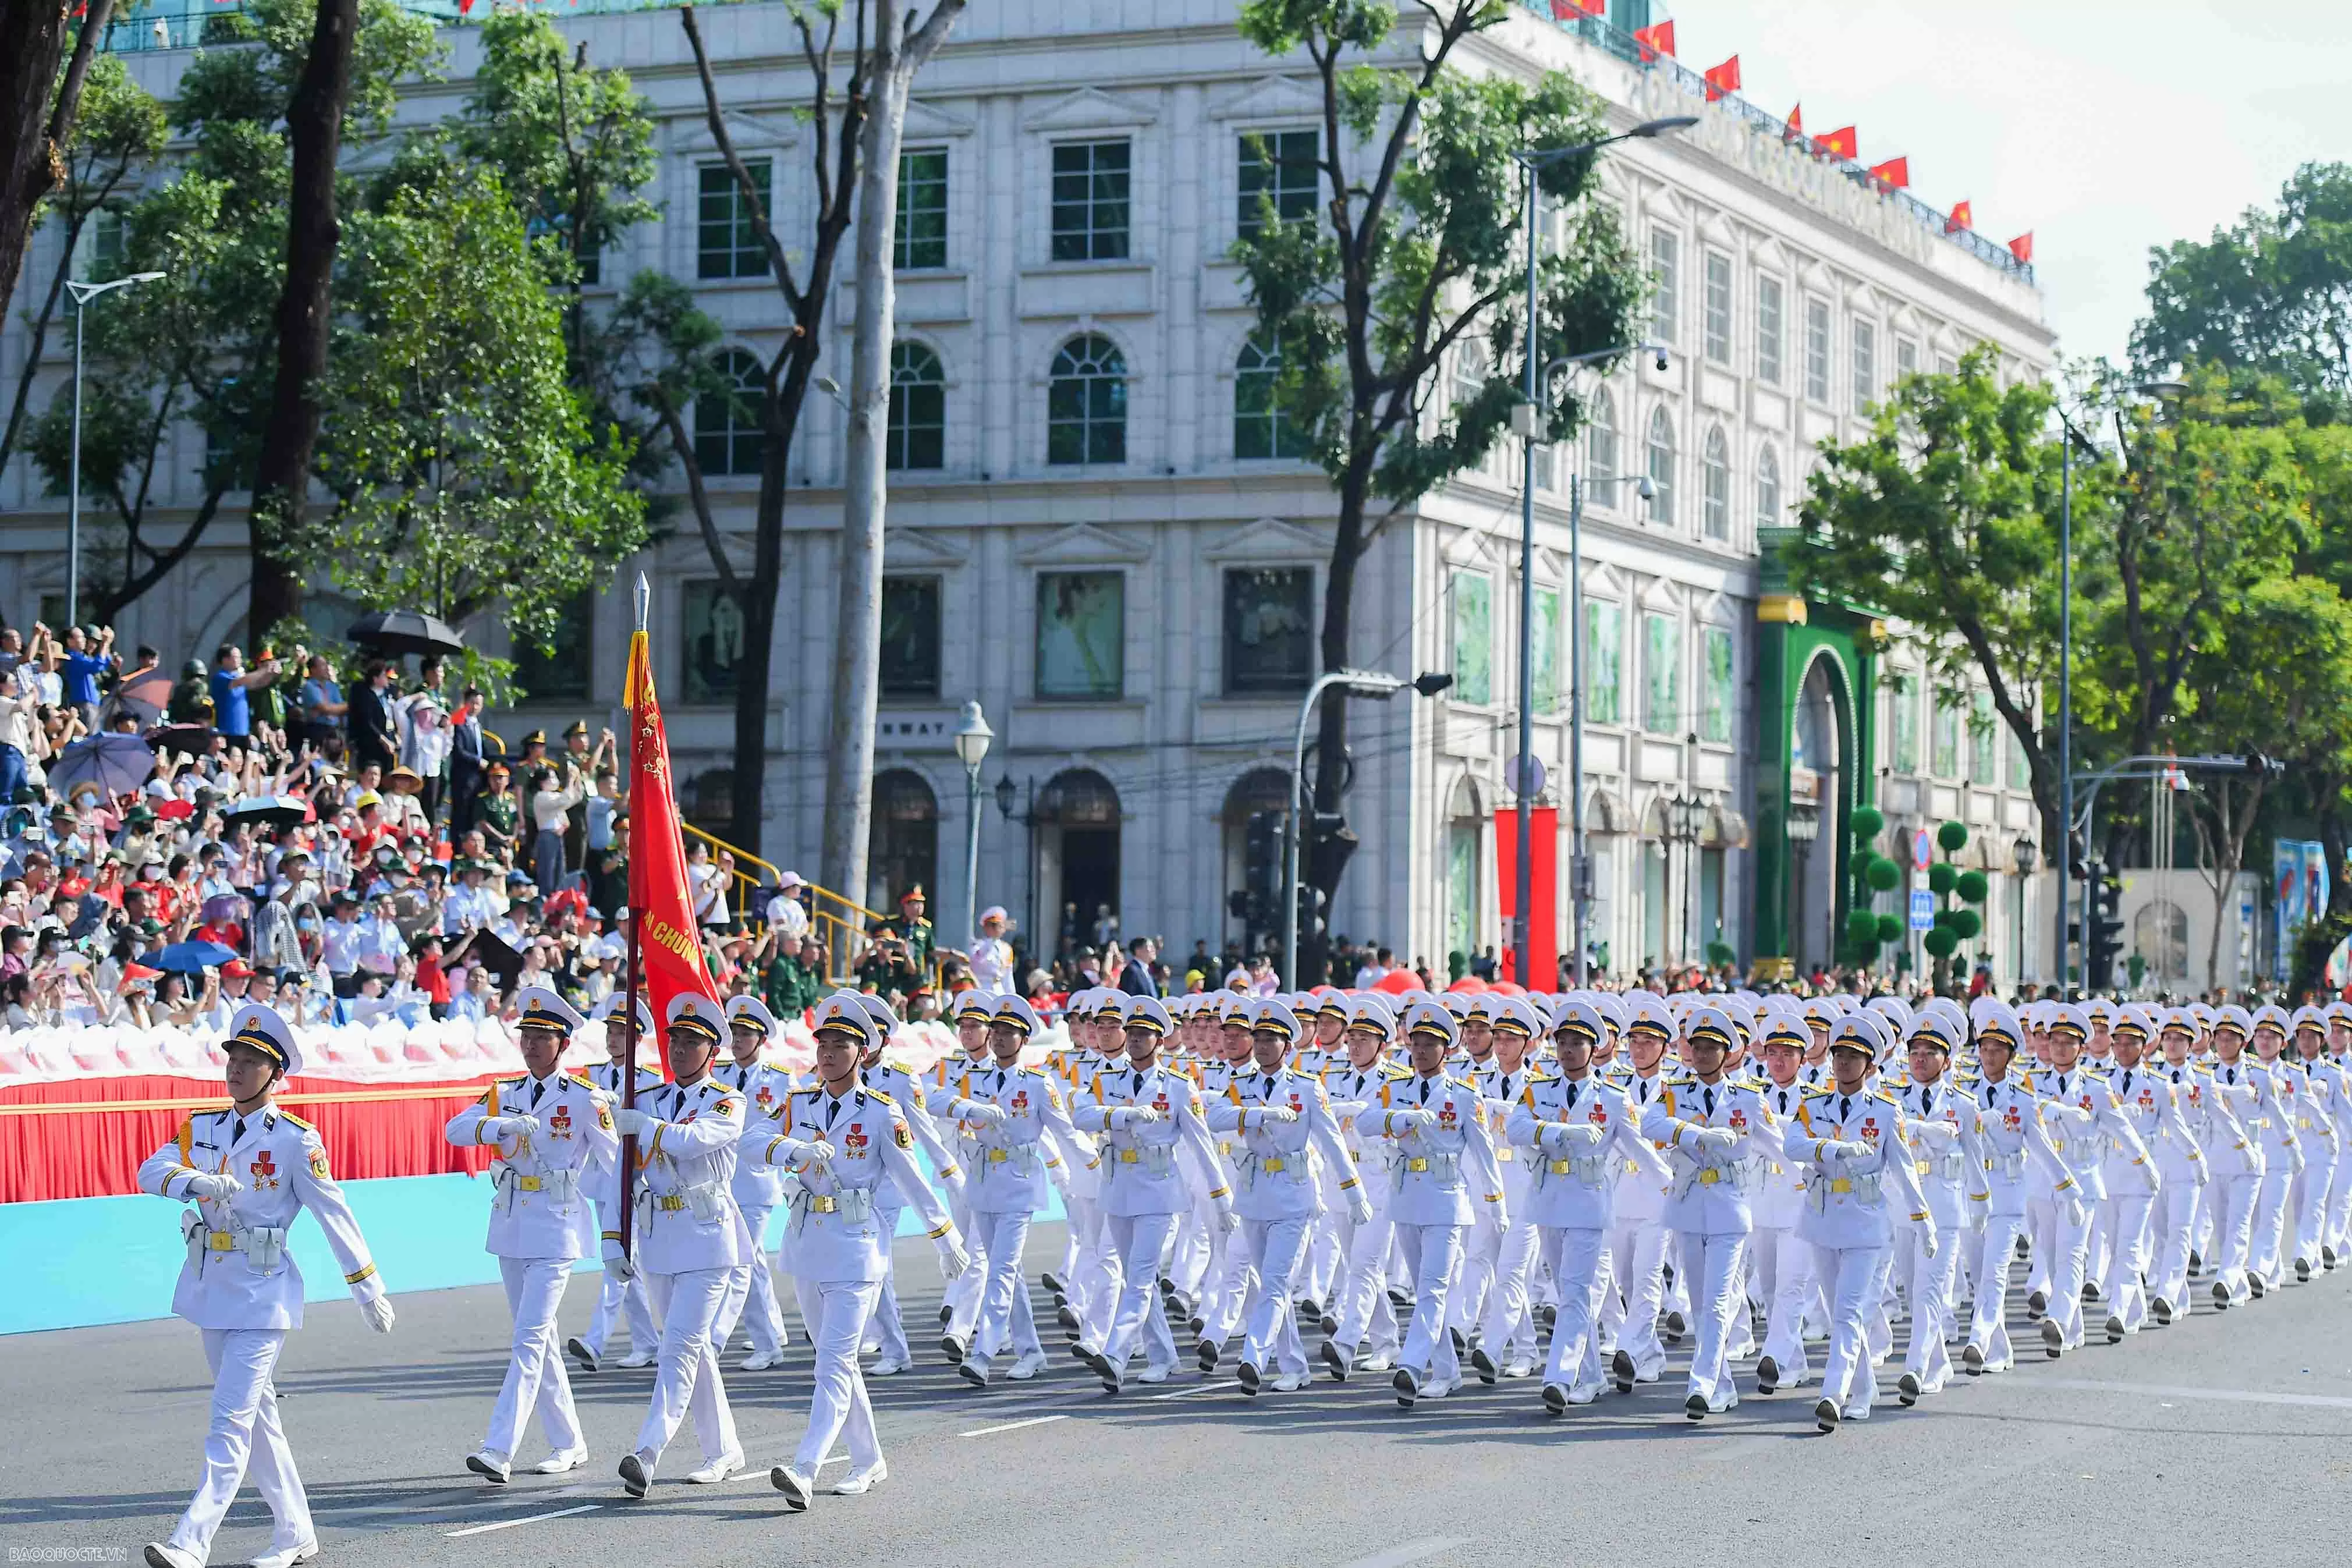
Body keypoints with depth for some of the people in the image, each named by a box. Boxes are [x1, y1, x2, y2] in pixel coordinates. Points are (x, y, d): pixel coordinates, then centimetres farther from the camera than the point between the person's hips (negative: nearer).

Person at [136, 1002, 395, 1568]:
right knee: (257, 1414, 15)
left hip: (263, 1292, -7)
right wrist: (198, 1181, -29)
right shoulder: (203, 1129, 7)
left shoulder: (296, 1140, -8)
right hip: (211, 1287, 7)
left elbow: (334, 1214, -5)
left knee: (232, 1422, -12)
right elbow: (151, 1171, -8)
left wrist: (368, 1289, -1)